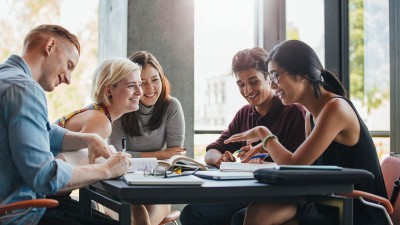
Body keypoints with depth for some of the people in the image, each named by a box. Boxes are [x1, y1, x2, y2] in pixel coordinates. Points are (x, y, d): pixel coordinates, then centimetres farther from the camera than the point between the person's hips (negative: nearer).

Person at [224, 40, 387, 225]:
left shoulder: (336, 108, -17)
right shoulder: (311, 115, 11)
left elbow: (293, 166, -20)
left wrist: (264, 134, -4)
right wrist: (268, 148, 1)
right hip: (329, 206, 7)